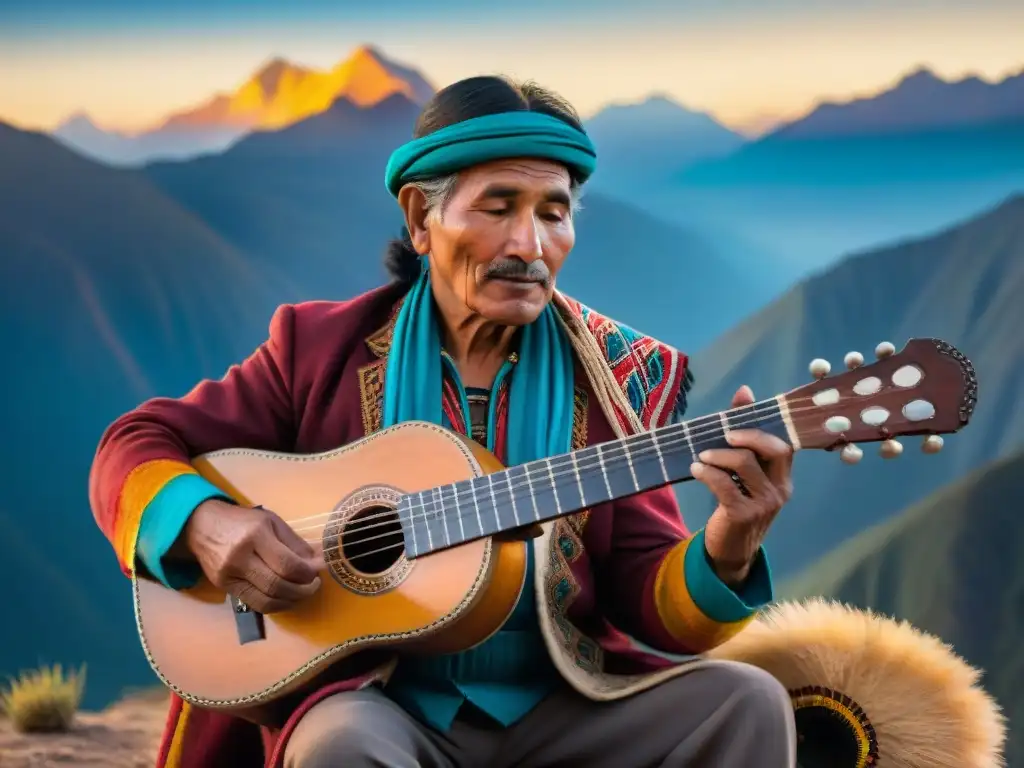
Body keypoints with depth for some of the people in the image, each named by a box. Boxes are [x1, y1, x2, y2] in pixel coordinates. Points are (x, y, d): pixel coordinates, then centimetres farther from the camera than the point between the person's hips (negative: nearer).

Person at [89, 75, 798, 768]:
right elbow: (136, 445, 5)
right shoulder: (324, 347, 1)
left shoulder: (618, 374, 3)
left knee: (746, 703, -21)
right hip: (377, 705, -2)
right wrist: (201, 522, -17)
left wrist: (723, 558, -24)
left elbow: (649, 602, -1)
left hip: (562, 711, 2)